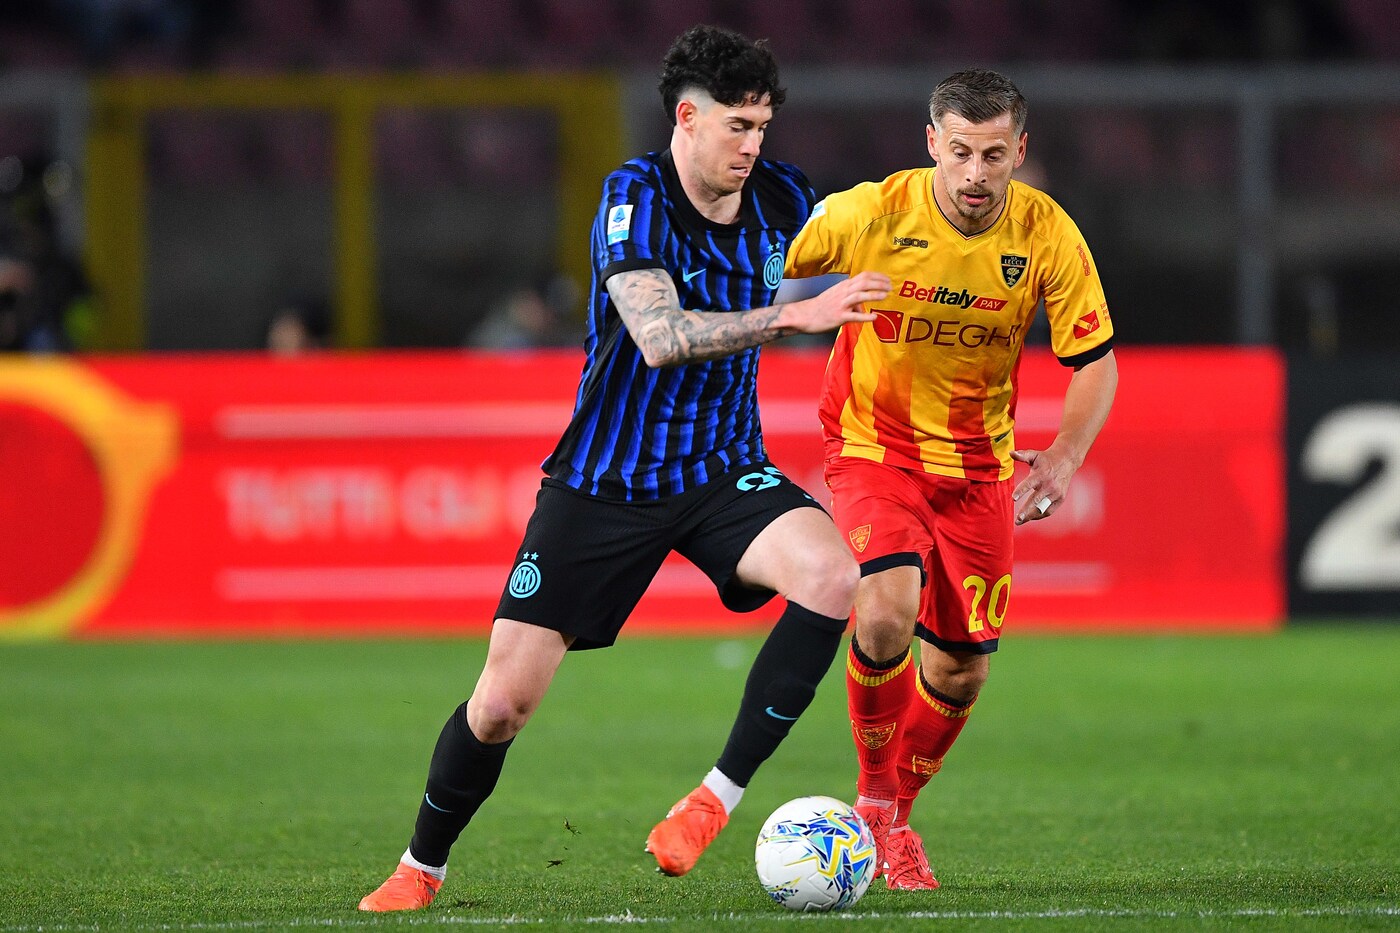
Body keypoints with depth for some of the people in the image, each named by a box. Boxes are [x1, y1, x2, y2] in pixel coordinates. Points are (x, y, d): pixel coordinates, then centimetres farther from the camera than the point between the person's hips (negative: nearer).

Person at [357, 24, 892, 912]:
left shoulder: (780, 196, -1)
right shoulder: (636, 197, -17)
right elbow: (660, 336, -32)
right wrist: (792, 316, -38)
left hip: (723, 470, 3)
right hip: (606, 478, -3)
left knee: (833, 577, -28)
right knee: (505, 698, -4)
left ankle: (720, 796, -16)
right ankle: (421, 869, 23)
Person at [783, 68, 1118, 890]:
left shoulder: (1048, 235, -14)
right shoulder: (870, 215, -19)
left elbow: (1096, 360, -7)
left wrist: (1066, 456, -22)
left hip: (977, 464, 3)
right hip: (874, 447, -3)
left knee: (961, 673, 6)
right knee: (887, 616, -27)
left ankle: (897, 813, 32)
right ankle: (875, 794, -4)